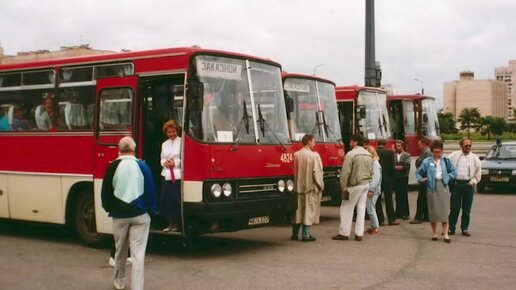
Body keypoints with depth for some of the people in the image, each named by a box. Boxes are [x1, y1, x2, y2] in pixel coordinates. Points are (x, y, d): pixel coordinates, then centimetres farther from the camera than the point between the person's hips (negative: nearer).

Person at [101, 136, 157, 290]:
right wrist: (152, 209, 9)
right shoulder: (142, 166, -6)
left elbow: (105, 191, 2)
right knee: (138, 254, -1)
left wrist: (109, 209, 18)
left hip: (119, 215, 2)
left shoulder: (112, 167, -3)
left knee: (120, 251, 19)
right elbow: (150, 190, -4)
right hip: (140, 214, -2)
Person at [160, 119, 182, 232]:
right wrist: (164, 162, -2)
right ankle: (170, 223, 15)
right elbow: (162, 159, 19)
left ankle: (177, 223, 6)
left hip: (178, 175, -5)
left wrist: (176, 162, -12)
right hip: (166, 175, 5)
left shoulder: (181, 142, -2)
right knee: (165, 199, 3)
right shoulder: (165, 144, 18)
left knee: (177, 200, -6)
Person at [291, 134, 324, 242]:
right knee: (308, 210, 3)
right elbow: (317, 172, -14)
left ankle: (295, 234, 18)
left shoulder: (296, 155, 1)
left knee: (298, 210, 13)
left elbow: (294, 171, 3)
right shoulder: (314, 156, -13)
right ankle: (306, 235, 4)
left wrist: (296, 184, 11)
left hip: (298, 186, 5)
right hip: (310, 187, -5)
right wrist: (320, 186, -3)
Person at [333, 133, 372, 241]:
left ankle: (344, 233, 5)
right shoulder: (369, 155, 10)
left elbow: (345, 172, -15)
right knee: (361, 209, 9)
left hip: (354, 185, -7)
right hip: (366, 185, 7)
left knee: (346, 208, 2)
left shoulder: (351, 154, -13)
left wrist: (344, 187, -10)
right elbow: (371, 172, 12)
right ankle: (359, 234, 9)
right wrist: (367, 181, 16)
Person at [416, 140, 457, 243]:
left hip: (443, 186, 1)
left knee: (444, 210, -3)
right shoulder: (427, 161, 5)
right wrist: (420, 180, -3)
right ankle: (434, 233, 13)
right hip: (432, 187, -1)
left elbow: (453, 171, 15)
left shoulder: (445, 160, 9)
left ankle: (445, 234, -1)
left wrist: (448, 177, 2)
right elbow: (418, 172, 11)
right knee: (433, 210, 2)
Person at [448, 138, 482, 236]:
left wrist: (472, 182, -3)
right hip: (456, 183, -1)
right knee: (454, 208, 1)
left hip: (468, 184, 1)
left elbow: (478, 174, 7)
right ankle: (451, 228, 8)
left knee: (466, 209, 5)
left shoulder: (474, 158, 6)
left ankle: (465, 229, 14)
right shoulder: (454, 155, 4)